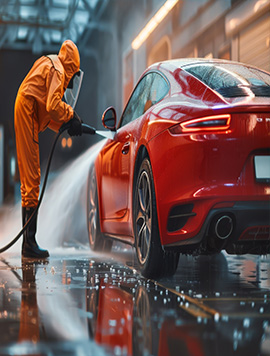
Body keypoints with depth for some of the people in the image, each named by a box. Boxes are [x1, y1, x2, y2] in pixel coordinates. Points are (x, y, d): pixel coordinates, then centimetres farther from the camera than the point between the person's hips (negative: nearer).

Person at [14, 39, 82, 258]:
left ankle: (28, 242, 14)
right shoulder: (56, 70, -8)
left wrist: (66, 125, 11)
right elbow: (52, 105, -20)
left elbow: (47, 111, 22)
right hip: (26, 113, -10)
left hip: (27, 116, 10)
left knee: (29, 178, 10)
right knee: (32, 177, -11)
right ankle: (30, 243, -11)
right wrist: (71, 116, -4)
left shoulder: (50, 67, 24)